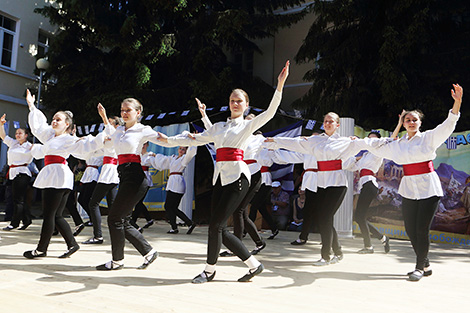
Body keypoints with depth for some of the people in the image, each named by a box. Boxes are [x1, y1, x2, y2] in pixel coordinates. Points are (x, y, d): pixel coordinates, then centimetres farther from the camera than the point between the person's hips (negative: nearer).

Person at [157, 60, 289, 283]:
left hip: (238, 176, -6)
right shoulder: (218, 127, 19)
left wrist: (280, 85, -16)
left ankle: (209, 270, 13)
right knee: (219, 229, 2)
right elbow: (197, 140, 21)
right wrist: (170, 140, 17)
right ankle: (254, 264, 16)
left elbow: (270, 112, -7)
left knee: (216, 225, -7)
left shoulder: (248, 125, 6)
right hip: (221, 176, 6)